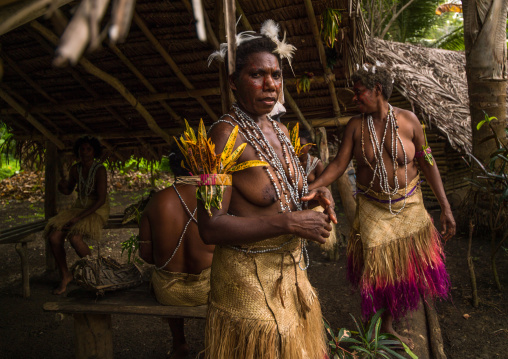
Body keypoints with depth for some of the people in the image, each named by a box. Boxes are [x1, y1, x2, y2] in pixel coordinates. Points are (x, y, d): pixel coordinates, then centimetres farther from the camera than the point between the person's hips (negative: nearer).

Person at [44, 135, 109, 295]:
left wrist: (79, 217, -23)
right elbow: (68, 190, 17)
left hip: (98, 210, -6)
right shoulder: (75, 169, 1)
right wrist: (62, 186, -9)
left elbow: (101, 200, -20)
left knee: (75, 238, -31)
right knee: (54, 237, -16)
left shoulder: (100, 170, -17)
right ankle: (65, 275, 4)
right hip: (79, 207, 6)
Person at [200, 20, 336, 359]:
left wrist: (313, 194, -2)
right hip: (250, 277, -8)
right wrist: (289, 222, -27)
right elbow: (210, 227, -25)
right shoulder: (226, 134, -20)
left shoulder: (280, 130, 4)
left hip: (290, 267, 8)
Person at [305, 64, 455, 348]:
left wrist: (446, 207, -5)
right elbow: (339, 164, -9)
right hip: (373, 208, -1)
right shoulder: (356, 126, -6)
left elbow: (427, 162, -4)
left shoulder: (408, 120, -8)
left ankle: (388, 325, 36)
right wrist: (312, 187, -26)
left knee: (404, 269, 12)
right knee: (377, 268, 6)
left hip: (408, 206, 1)